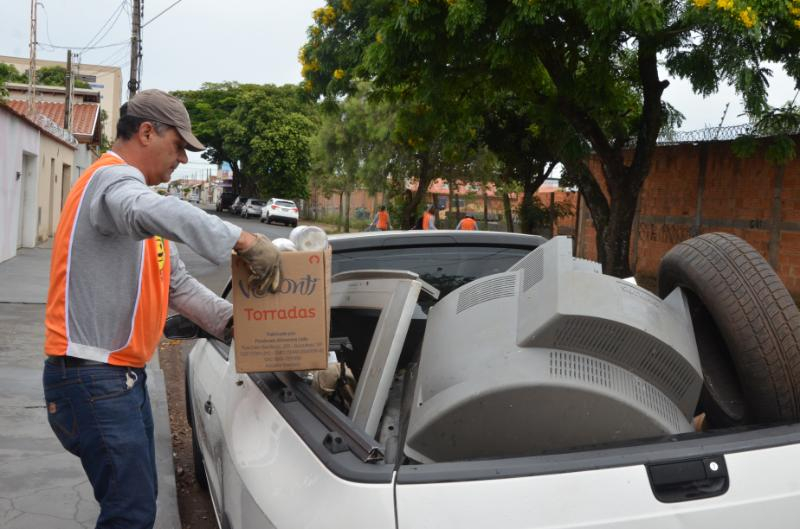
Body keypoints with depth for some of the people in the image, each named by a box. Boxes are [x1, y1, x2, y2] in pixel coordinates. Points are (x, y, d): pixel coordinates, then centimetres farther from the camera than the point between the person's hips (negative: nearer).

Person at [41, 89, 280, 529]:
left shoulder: (125, 185, 19)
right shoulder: (113, 179, -13)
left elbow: (178, 284, 15)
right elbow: (151, 213, -41)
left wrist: (229, 320, 2)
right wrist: (242, 240, -43)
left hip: (122, 375, 11)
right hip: (93, 377, -11)